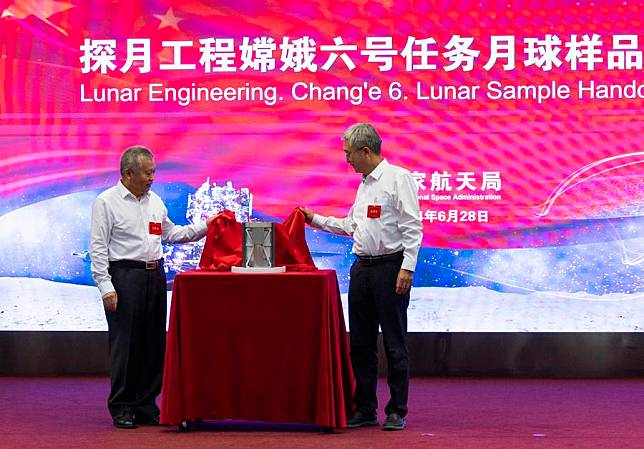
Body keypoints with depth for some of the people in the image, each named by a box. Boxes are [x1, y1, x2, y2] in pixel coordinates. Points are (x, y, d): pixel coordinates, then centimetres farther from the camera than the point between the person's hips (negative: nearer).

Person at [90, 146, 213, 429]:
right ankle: (122, 409, 2)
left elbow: (170, 233, 24)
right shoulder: (107, 202, -4)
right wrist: (106, 286, -14)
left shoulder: (155, 201, 14)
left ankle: (146, 406, 15)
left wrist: (203, 227, 14)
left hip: (155, 275, 6)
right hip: (124, 275, -6)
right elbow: (98, 248, -7)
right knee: (125, 343, -6)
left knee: (153, 343, 7)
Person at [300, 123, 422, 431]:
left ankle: (397, 412, 3)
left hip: (390, 266, -8)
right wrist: (316, 220, 26)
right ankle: (365, 410, 16)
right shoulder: (364, 184, 17)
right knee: (360, 342, 9)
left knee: (394, 342, -3)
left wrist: (407, 267, -20)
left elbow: (412, 227, -14)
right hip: (362, 266, 8)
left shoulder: (398, 178, -8)